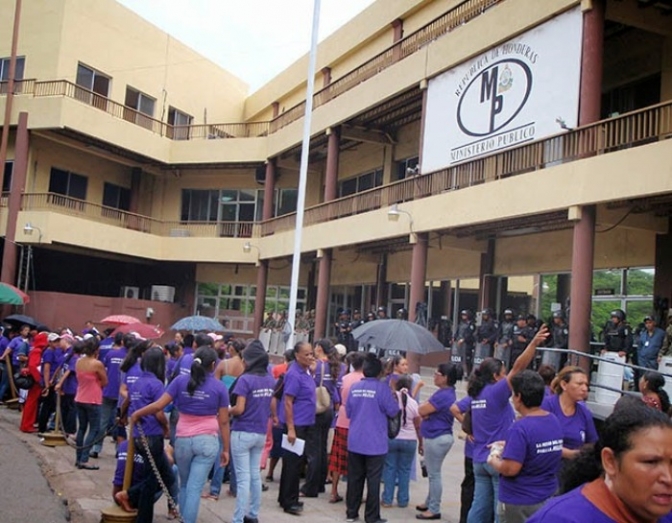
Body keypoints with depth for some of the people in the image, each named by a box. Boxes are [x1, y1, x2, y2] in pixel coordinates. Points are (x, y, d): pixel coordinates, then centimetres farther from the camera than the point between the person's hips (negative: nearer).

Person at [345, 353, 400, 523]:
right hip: (375, 443, -4)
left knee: (354, 478, 13)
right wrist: (394, 400, 11)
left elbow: (348, 411, 11)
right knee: (373, 480, 3)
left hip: (355, 441, 5)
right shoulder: (382, 388, -12)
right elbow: (393, 411, -8)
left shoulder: (354, 387, 3)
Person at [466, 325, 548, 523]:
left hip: (480, 459, 8)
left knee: (479, 507, 11)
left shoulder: (477, 395, 10)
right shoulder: (495, 392, -13)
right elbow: (517, 368, -23)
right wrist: (534, 343, -29)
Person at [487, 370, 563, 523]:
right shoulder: (555, 421, 1)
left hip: (519, 501, -7)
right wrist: (509, 446, 12)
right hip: (548, 497, 7)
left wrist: (493, 460, -7)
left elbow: (510, 469, -26)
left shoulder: (520, 428, -24)